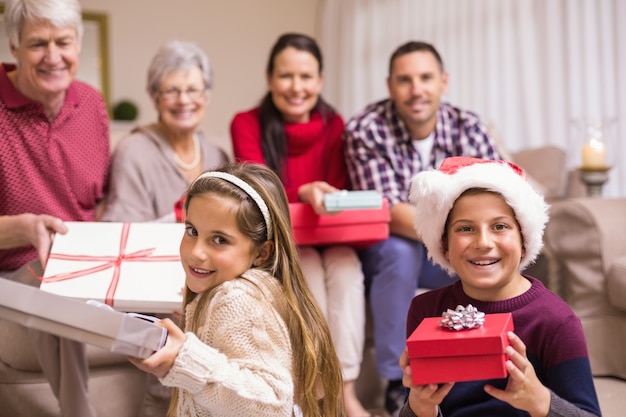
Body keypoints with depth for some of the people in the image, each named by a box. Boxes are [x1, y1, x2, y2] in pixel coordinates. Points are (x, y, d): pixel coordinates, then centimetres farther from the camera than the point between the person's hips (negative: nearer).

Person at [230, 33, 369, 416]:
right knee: (308, 264, -33)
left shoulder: (333, 125, 0)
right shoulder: (247, 124, -8)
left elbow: (339, 193, -1)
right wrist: (303, 194, -37)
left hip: (327, 239, 2)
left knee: (345, 262, -30)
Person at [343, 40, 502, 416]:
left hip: (444, 253, 3)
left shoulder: (468, 128, -9)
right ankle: (399, 381, -19)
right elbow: (388, 211, -30)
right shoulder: (365, 130, -20)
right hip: (384, 254, -3)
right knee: (399, 248, -35)